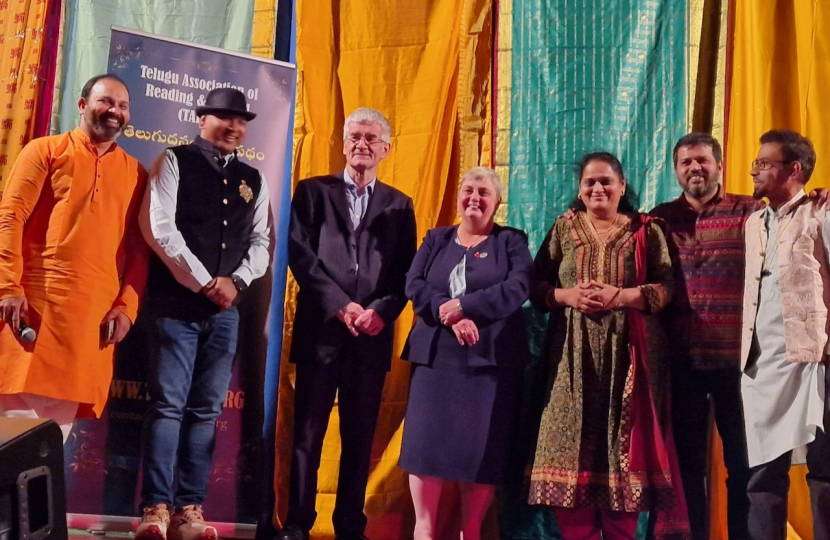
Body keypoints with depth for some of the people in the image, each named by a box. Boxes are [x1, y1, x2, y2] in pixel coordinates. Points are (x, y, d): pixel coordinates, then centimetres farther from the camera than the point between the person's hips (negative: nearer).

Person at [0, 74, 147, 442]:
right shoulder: (45, 151, 5)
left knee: (59, 419, 6)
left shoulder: (134, 172, 14)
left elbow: (138, 245, 11)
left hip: (95, 314, 3)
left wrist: (126, 306, 0)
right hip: (35, 304, -2)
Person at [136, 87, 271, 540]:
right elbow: (158, 227, -9)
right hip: (177, 304, -4)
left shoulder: (252, 180, 16)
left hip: (226, 309, 4)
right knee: (168, 404, -7)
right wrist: (204, 282, -11)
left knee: (206, 410, 4)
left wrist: (236, 281, -6)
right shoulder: (175, 162, 2)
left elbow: (262, 241, 13)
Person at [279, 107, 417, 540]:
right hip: (320, 328, -1)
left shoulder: (399, 205, 15)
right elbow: (300, 254, -1)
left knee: (360, 435, 4)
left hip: (373, 334, 2)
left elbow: (406, 272, 8)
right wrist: (341, 306, -10)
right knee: (308, 431, 1)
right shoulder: (313, 191, 9)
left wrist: (380, 312, -10)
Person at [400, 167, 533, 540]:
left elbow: (518, 288, -10)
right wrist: (452, 318, -17)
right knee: (427, 440, -4)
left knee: (482, 446, -2)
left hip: (491, 359, -2)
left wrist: (462, 306, -17)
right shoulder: (436, 239, 15)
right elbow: (414, 285, -1)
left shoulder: (511, 241, 8)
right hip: (437, 355, 2)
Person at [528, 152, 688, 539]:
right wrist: (568, 295, -11)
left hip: (627, 354, -1)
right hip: (574, 355, 1)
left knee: (623, 440, -1)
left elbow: (666, 288, -1)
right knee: (572, 442, -2)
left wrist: (619, 296, -15)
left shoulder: (645, 230, 6)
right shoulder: (563, 228, 11)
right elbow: (536, 286, 8)